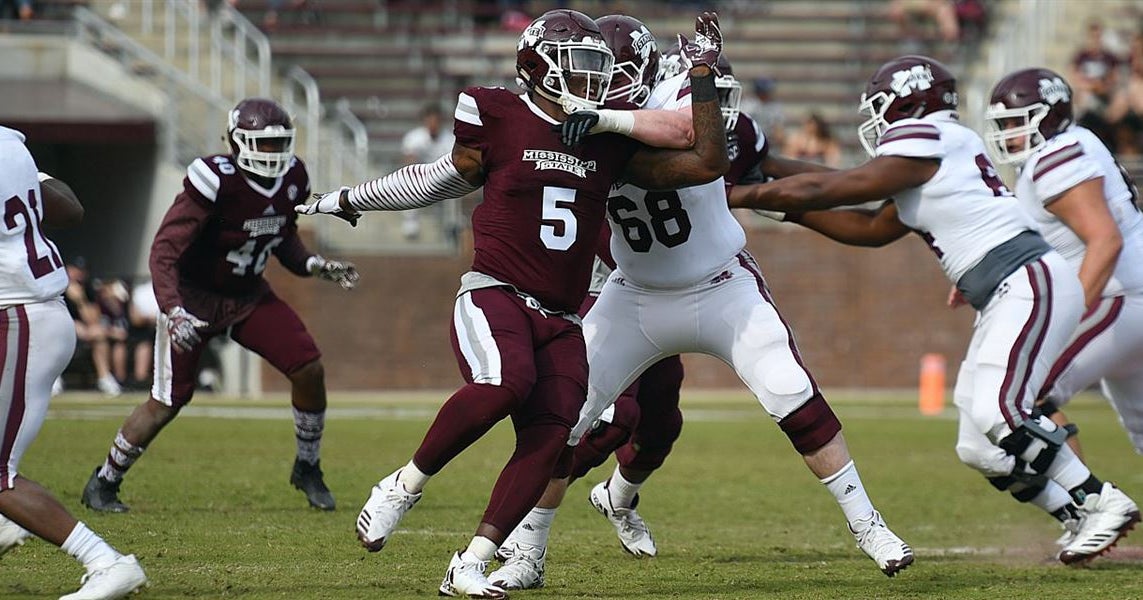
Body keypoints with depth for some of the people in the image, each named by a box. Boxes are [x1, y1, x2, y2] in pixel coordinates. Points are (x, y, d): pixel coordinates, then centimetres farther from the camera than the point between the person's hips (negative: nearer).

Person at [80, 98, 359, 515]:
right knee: (167, 402, -7)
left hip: (248, 294, 6)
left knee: (309, 368, -11)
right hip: (195, 297, -6)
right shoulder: (217, 182, -27)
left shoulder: (291, 180, -6)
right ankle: (103, 482, 13)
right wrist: (173, 310, -40)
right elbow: (165, 250, -28)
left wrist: (315, 266, -6)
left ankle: (307, 468, 10)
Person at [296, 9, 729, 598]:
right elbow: (445, 179, 16)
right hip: (494, 294, -5)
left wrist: (703, 78, 6)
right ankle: (405, 486, -14)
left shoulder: (611, 141, 9)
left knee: (548, 438, -13)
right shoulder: (500, 120, -1)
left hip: (560, 320, 5)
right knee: (504, 383, -34)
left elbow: (707, 164, 9)